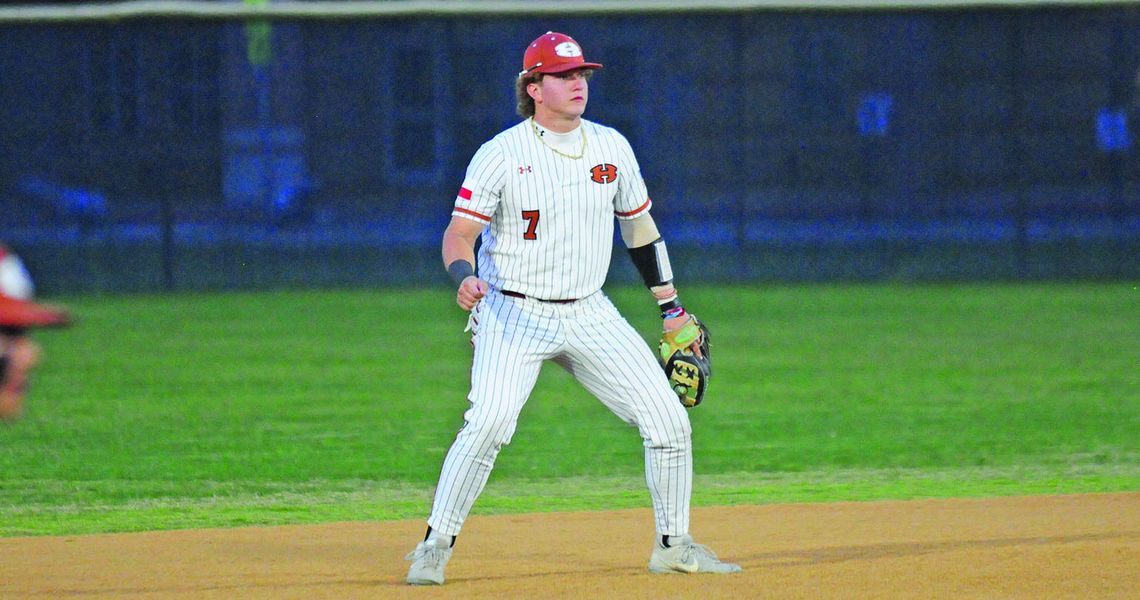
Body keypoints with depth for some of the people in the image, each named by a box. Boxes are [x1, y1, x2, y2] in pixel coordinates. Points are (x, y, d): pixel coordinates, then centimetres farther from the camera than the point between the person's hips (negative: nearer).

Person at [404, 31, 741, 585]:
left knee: (668, 420, -2)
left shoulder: (611, 147, 6)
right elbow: (459, 233, -11)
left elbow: (639, 227, 17)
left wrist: (672, 309, 18)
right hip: (514, 315, -5)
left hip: (590, 316, 5)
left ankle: (673, 545, 15)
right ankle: (434, 548, -13)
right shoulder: (501, 154, -8)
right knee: (488, 422, -25)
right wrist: (464, 278, -33)